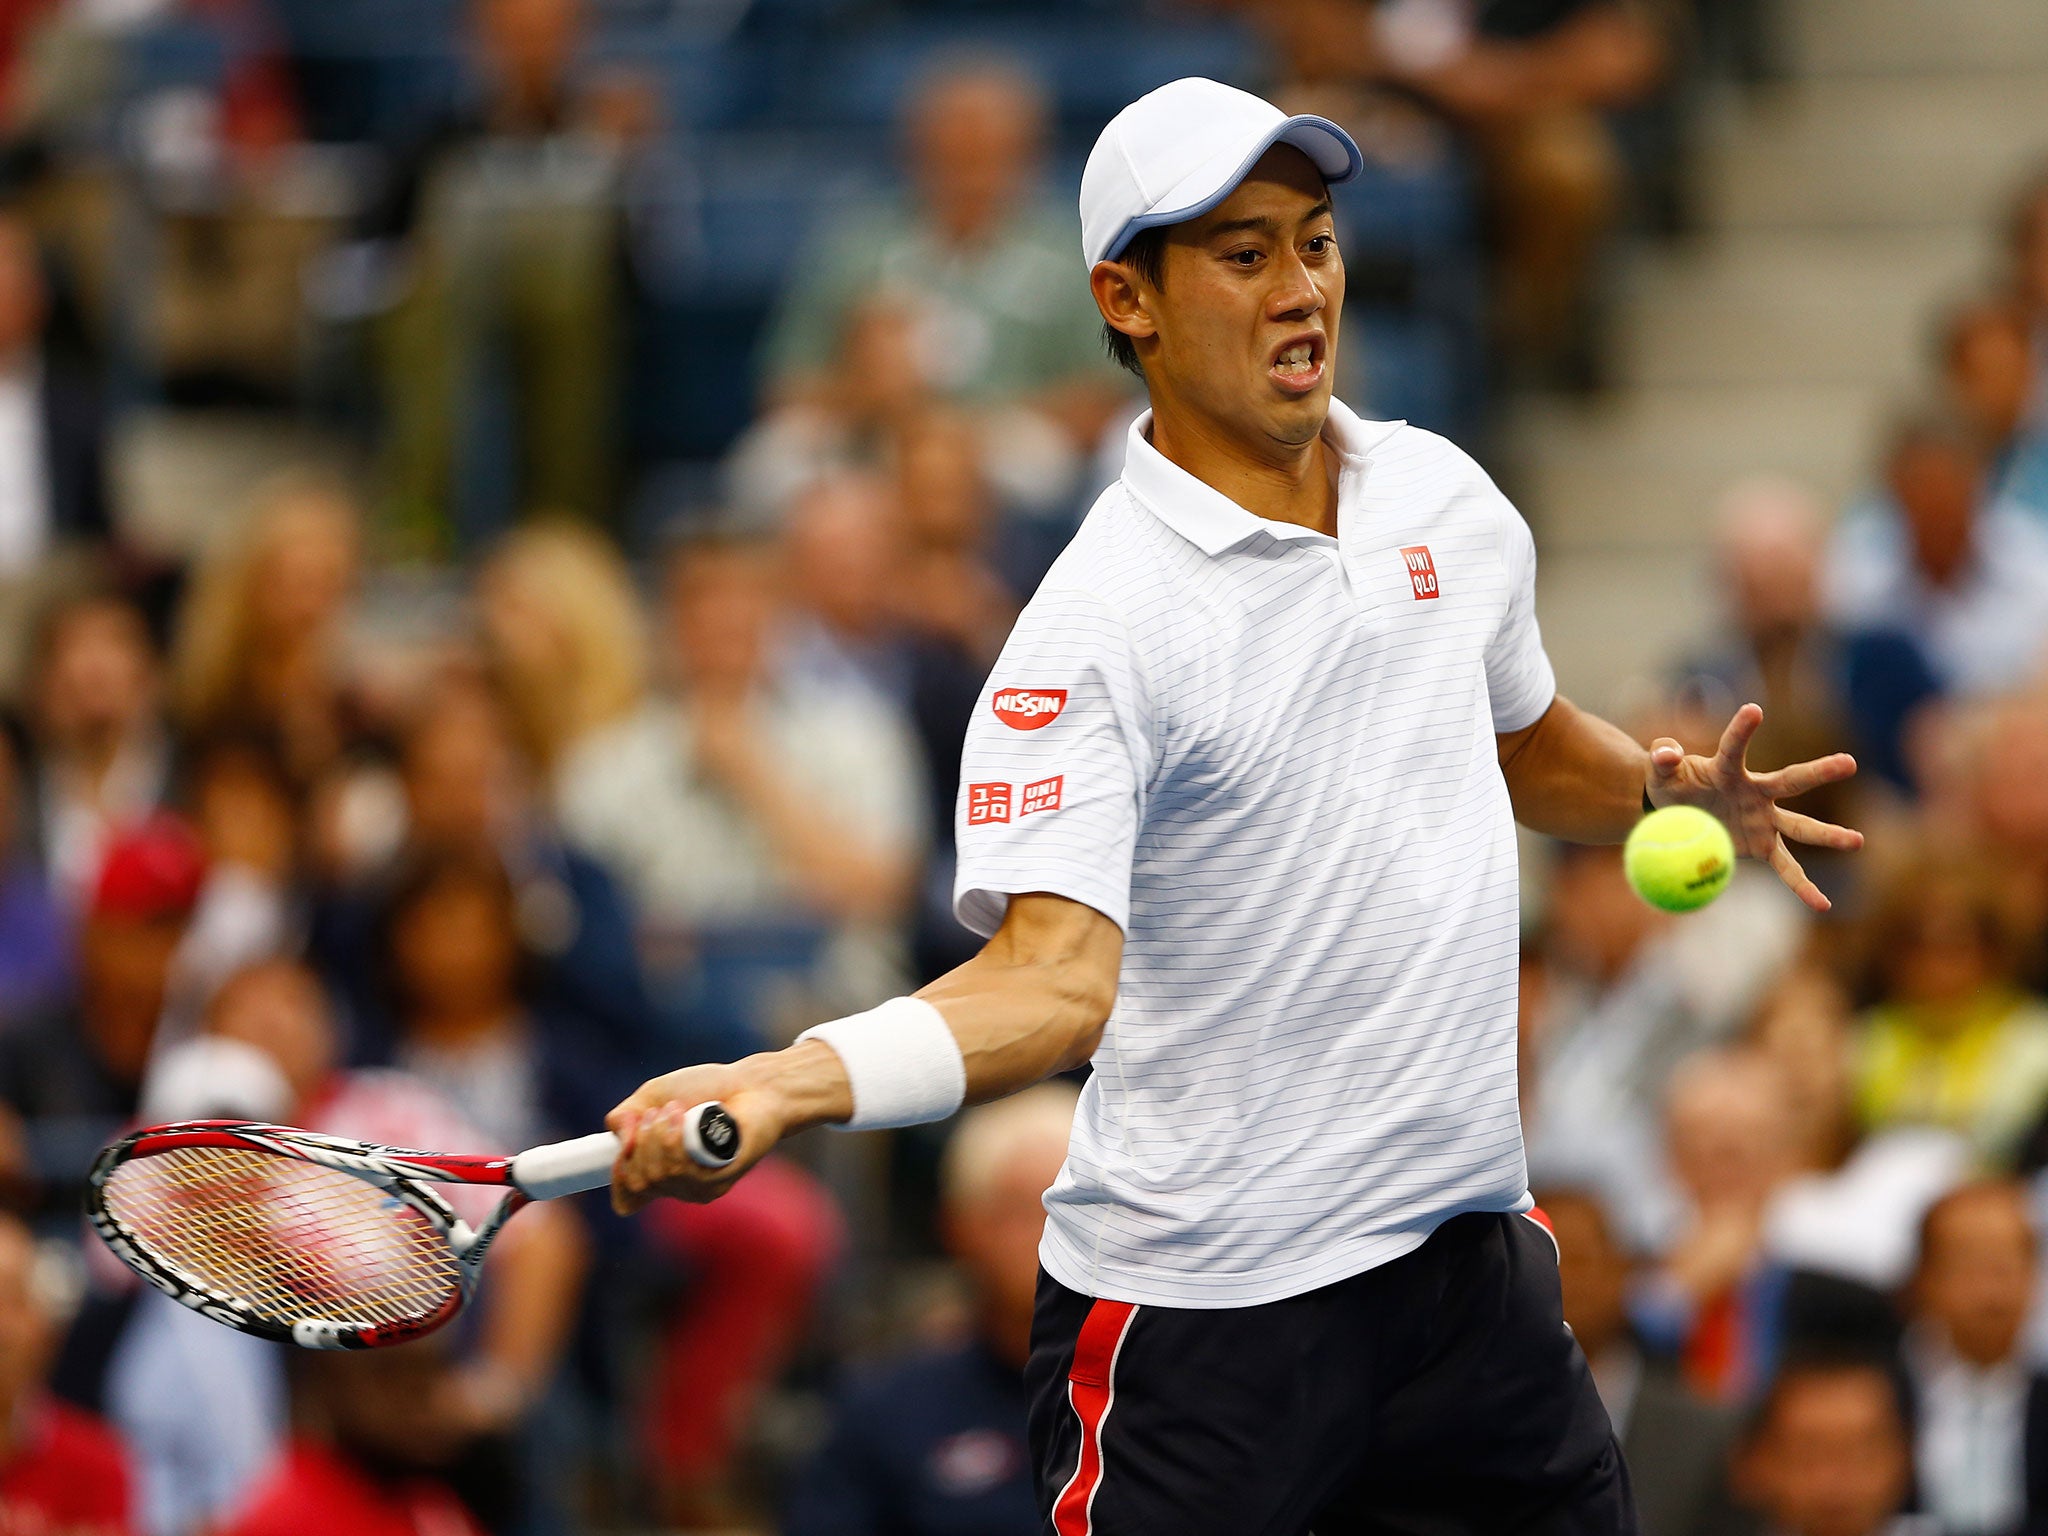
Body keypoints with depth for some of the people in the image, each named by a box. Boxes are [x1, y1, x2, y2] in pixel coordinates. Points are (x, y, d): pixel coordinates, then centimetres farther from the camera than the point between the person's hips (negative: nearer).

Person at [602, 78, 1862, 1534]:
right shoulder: (1095, 630, -15)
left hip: (1472, 1248, 6)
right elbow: (1052, 976, -26)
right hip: (1198, 1307, -6)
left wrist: (1668, 787, 9)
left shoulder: (1447, 499, 7)